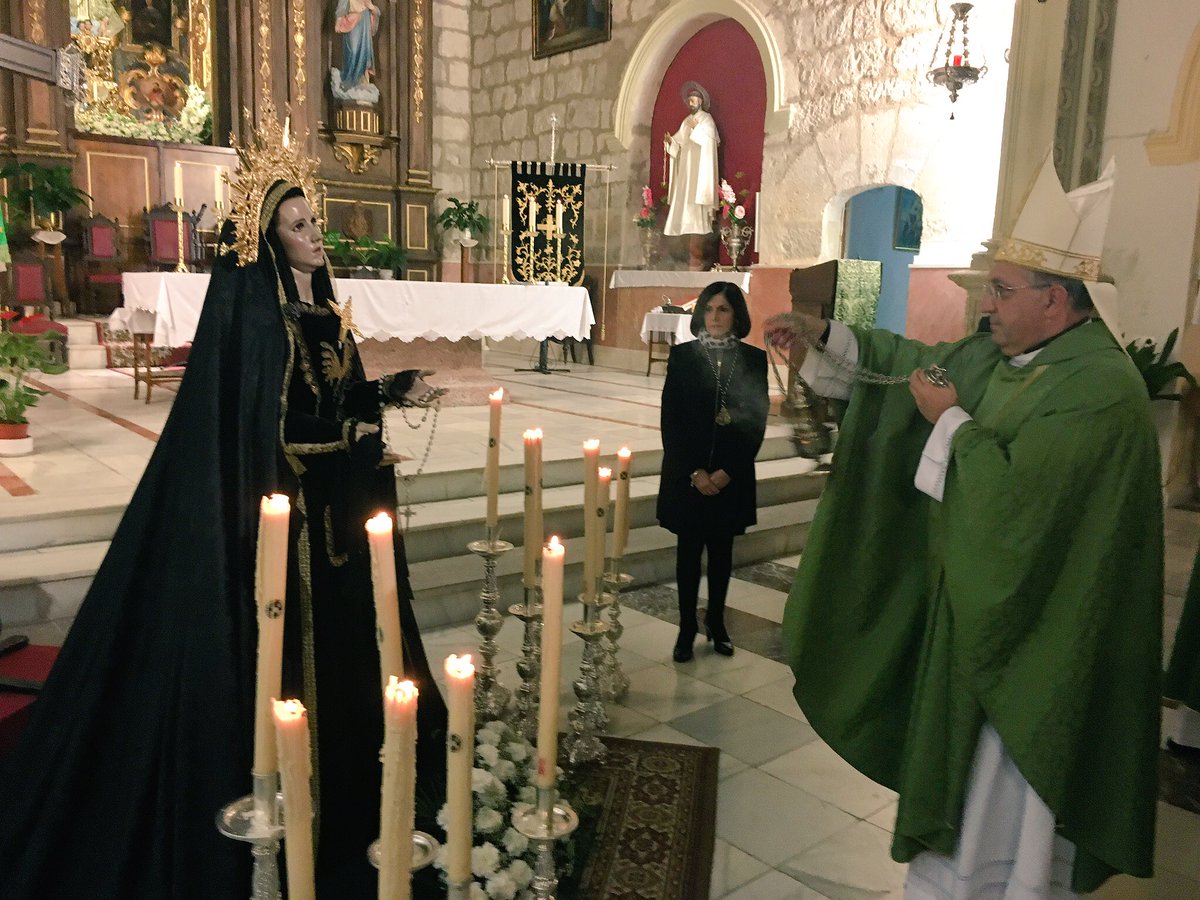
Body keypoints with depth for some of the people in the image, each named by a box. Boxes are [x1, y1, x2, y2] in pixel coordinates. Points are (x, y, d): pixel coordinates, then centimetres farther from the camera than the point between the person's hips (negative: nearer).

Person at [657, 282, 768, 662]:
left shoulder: (754, 359, 1)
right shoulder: (682, 356, -1)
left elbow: (757, 421, -1)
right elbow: (670, 420, -4)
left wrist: (727, 471, -10)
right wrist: (694, 471, -11)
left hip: (732, 475, 1)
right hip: (686, 474, -1)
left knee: (721, 551, 12)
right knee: (689, 550, 6)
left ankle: (716, 622, 27)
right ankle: (687, 628, 16)